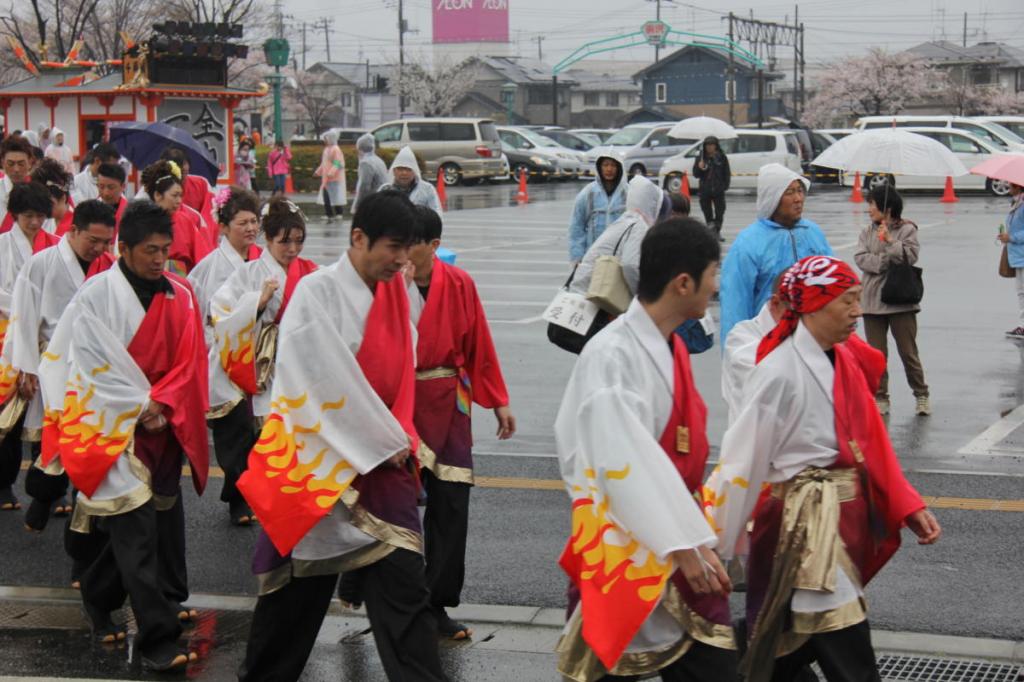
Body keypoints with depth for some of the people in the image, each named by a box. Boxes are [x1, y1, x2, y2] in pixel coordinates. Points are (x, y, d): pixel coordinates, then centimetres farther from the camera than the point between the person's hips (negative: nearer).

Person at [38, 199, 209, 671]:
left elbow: (189, 362, 3)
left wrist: (162, 404, -11)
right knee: (137, 528, -9)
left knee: (163, 521, 12)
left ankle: (98, 595, 34)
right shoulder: (97, 295, -9)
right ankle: (157, 637, -7)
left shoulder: (180, 295, 3)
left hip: (164, 423, 5)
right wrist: (140, 405, -11)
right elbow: (94, 362, -9)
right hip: (115, 425, -5)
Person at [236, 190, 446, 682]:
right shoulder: (317, 293, -13)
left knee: (403, 586, -5)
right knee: (297, 590, 9)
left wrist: (399, 441, 1)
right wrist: (387, 443, -12)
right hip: (318, 463, -4)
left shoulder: (395, 295, 6)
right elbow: (328, 382, -17)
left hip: (383, 466, 5)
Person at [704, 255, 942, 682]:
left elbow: (872, 445, 12)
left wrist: (909, 507, 5)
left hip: (846, 517, 8)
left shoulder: (846, 361, 7)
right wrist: (717, 547, -11)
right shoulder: (779, 372, -17)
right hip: (804, 523, -8)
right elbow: (744, 460, -14)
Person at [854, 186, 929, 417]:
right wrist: (886, 262, -16)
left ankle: (921, 395, 15)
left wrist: (890, 240, -18)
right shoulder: (867, 232, 9)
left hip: (901, 301, -3)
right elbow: (861, 258, -5)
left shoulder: (907, 229, -1)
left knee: (908, 352, 1)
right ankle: (880, 398, 15)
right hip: (872, 300, 4)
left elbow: (910, 255, -14)